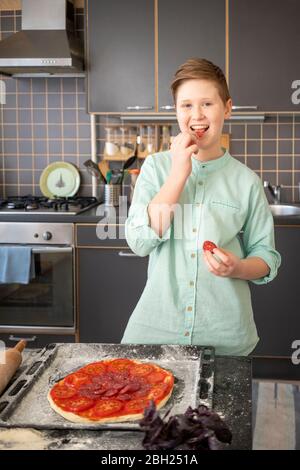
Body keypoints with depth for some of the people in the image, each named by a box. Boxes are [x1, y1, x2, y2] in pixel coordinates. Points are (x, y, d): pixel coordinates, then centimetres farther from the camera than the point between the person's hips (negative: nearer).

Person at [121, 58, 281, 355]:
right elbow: (139, 242, -12)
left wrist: (237, 268, -19)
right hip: (157, 325, 0)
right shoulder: (156, 166, 0)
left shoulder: (246, 181, -2)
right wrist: (179, 174, -15)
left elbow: (267, 258, 4)